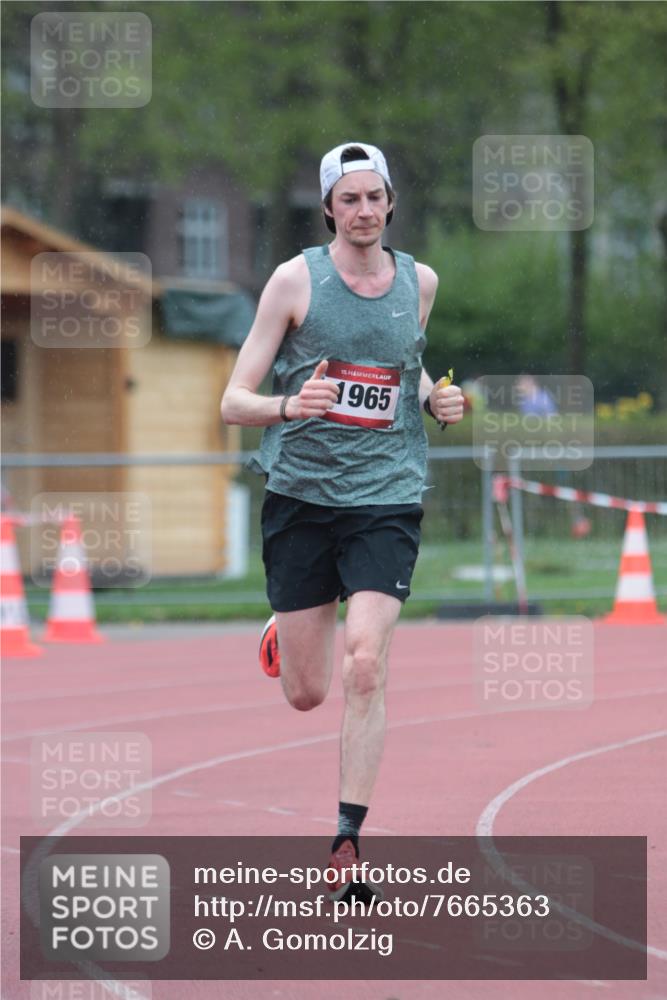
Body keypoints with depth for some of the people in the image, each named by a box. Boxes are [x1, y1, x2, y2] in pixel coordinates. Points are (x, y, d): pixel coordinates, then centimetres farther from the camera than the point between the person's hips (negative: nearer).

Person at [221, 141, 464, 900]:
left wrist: (434, 400, 5)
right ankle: (284, 633, 44)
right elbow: (234, 401, -5)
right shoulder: (296, 279, -4)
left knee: (364, 664, -18)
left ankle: (347, 839, -12)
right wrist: (289, 405, -26)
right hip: (301, 496, -1)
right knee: (306, 695, 6)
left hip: (387, 501, 1)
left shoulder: (419, 282, 6)